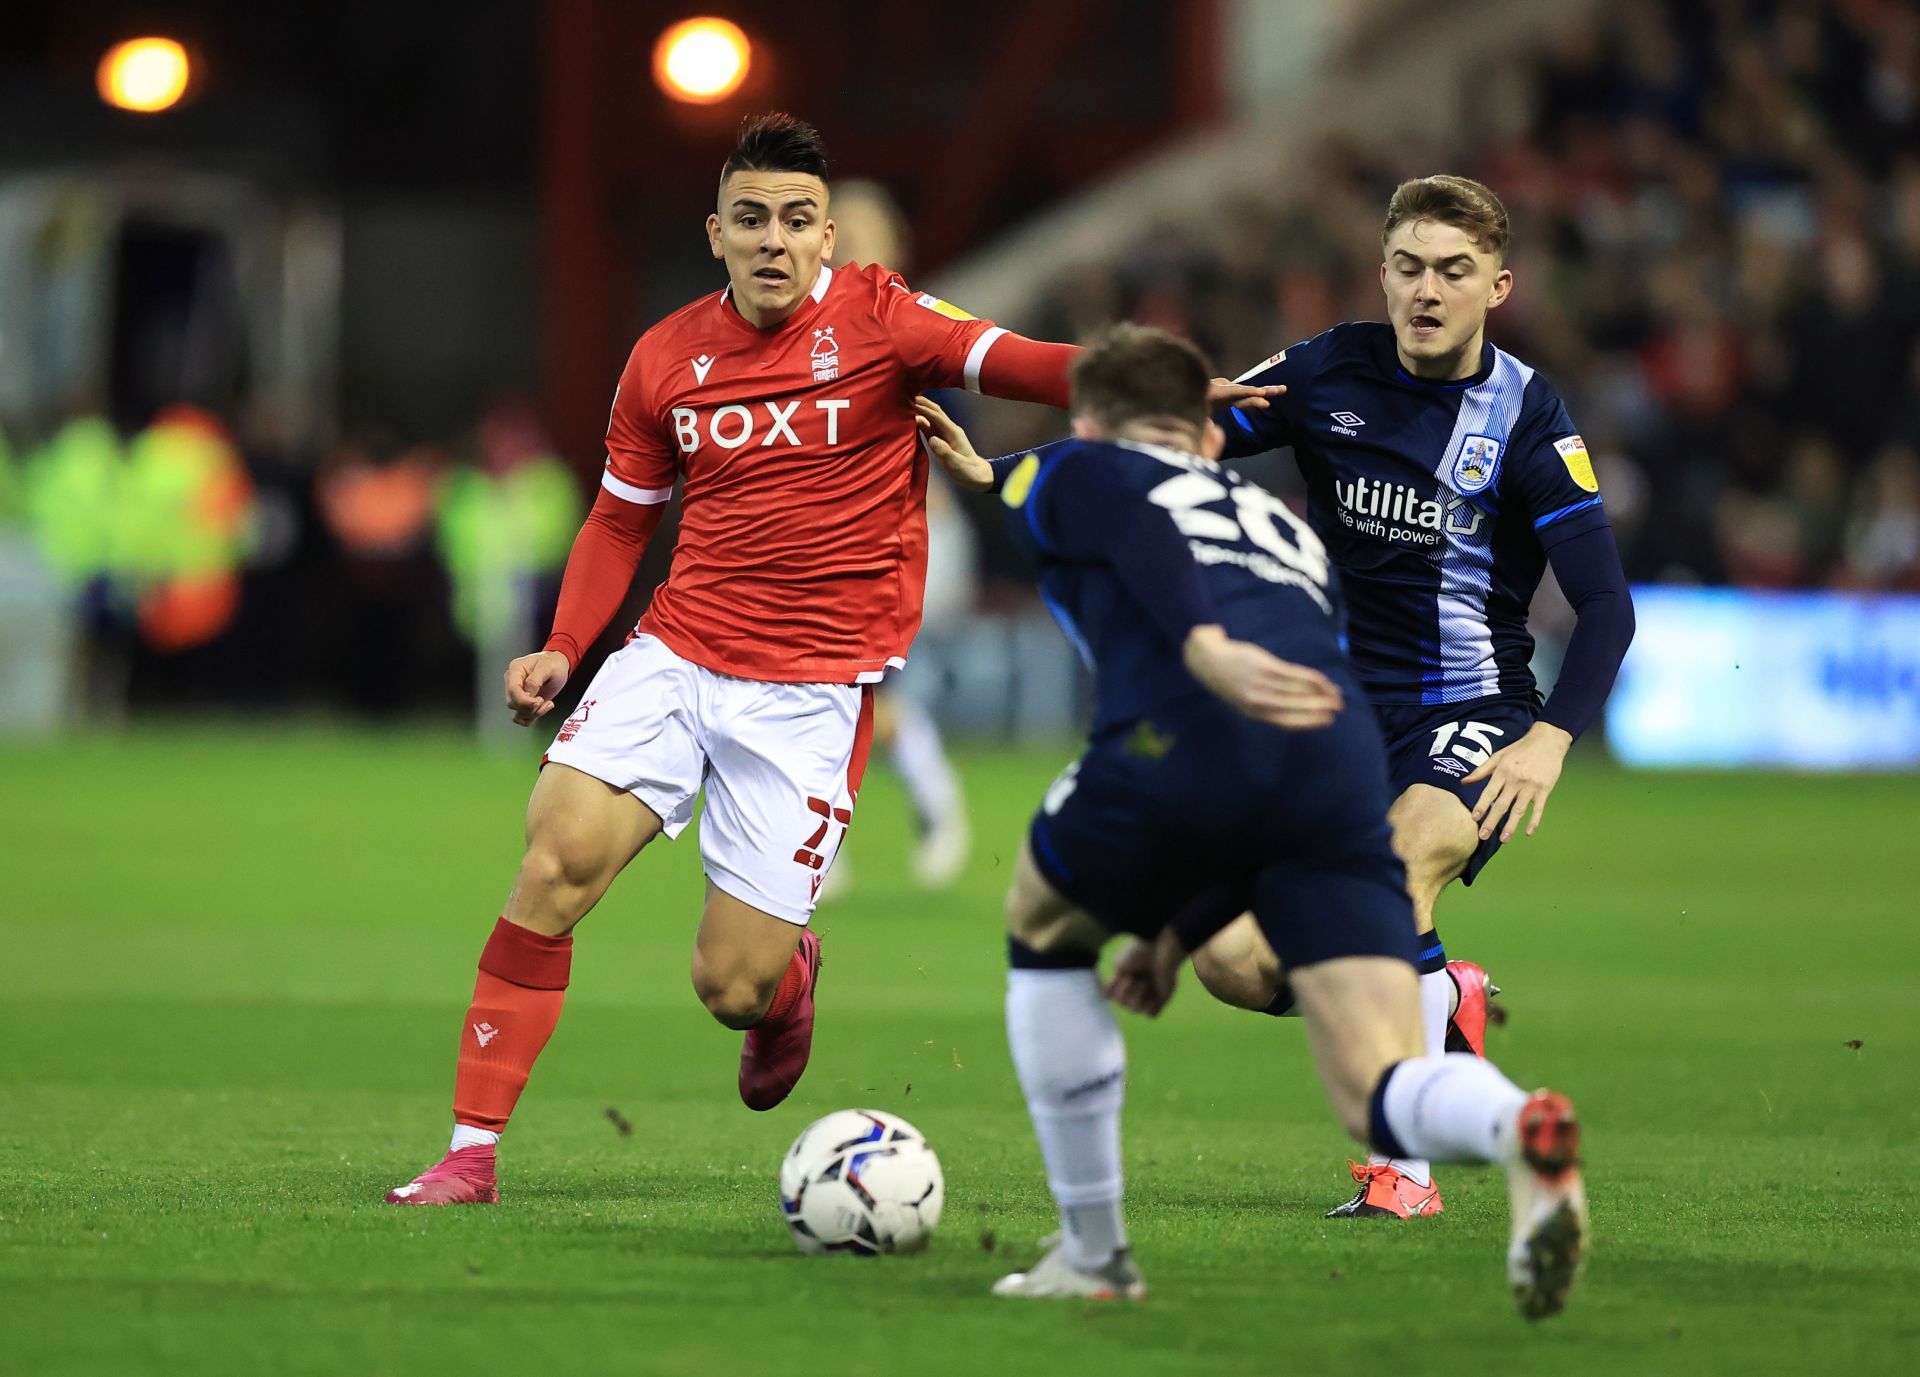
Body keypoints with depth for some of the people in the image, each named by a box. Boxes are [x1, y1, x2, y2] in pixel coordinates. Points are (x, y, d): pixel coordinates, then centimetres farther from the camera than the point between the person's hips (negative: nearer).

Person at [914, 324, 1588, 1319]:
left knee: (1044, 935, 28)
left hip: (1178, 742, -4)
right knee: (1381, 1097, -2)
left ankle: (1093, 1253, 27)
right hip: (1341, 768, 4)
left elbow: (1134, 531, -3)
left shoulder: (1073, 474, 25)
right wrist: (1181, 929, 40)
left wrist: (1206, 648, -21)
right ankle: (1522, 1128, -37)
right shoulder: (1289, 531, 39)